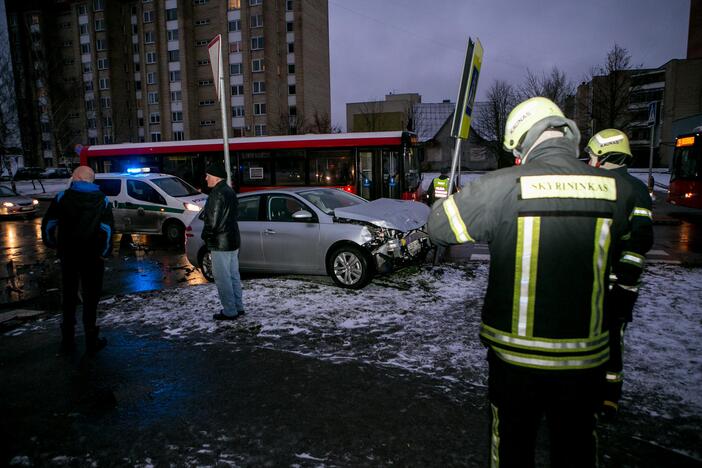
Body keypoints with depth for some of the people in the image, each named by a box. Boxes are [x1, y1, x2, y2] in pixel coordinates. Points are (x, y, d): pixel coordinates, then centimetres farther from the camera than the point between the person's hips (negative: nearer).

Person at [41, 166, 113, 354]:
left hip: (68, 256, 1)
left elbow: (48, 225, -1)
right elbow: (108, 230, -10)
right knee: (90, 298, 8)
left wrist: (53, 244, 14)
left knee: (69, 298, 15)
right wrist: (104, 252, 0)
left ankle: (67, 341, 24)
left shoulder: (62, 197, -3)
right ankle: (91, 342, 12)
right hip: (92, 257, -1)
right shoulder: (102, 200, -5)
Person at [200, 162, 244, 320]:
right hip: (233, 241, 10)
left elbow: (212, 221, -21)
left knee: (222, 278, -2)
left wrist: (205, 235, -4)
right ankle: (238, 308, 24)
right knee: (233, 275, 16)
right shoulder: (229, 191, 13)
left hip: (220, 243, -10)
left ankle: (229, 312, 4)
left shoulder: (217, 194, -18)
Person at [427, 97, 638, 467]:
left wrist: (445, 198, 14)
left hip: (516, 356, -3)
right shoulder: (615, 188, -6)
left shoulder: (503, 186, -18)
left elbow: (438, 226, -7)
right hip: (586, 357, 3)